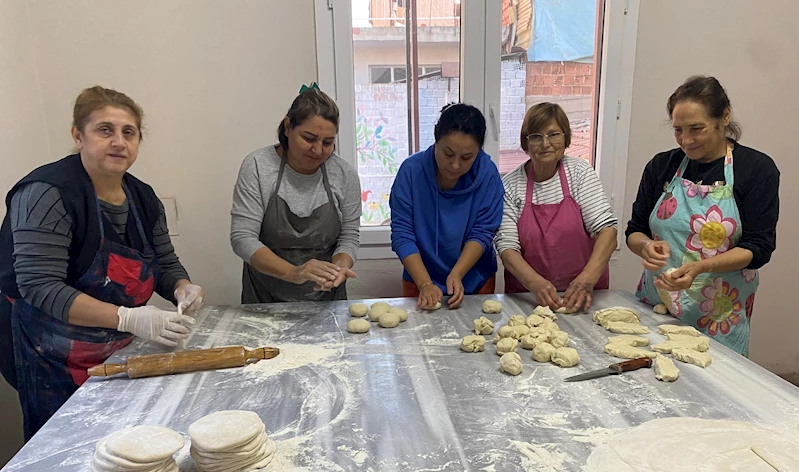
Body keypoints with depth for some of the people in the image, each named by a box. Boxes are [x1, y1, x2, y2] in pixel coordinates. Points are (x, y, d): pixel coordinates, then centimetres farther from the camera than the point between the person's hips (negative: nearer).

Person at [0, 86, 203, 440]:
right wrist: (129, 319, -35)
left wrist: (183, 289, -15)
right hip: (56, 365, -6)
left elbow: (166, 265, 8)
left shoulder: (143, 197, 1)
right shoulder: (48, 194, -20)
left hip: (122, 352, 7)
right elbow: (40, 287, -27)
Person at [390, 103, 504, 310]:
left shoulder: (487, 173, -17)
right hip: (420, 280, 0)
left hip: (475, 282, 1)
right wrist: (425, 284, -26)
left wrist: (456, 274, -26)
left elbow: (482, 233, -13)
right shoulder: (411, 170, -18)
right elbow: (402, 234, -17)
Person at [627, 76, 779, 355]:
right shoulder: (661, 166, 3)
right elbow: (634, 231, 6)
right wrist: (646, 246, -18)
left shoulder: (757, 169, -4)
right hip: (653, 305, 3)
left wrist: (699, 267, -25)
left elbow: (758, 247, -9)